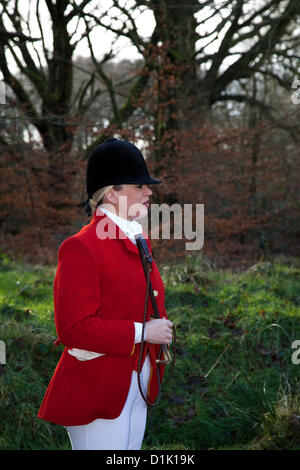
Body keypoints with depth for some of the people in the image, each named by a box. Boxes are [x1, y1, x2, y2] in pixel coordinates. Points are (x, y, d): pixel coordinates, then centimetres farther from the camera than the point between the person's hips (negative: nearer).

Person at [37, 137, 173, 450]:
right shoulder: (81, 248, -17)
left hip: (138, 385, 9)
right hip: (98, 393, -8)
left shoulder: (138, 240, 11)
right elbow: (73, 327, -22)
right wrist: (141, 332, -19)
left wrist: (161, 328, 5)